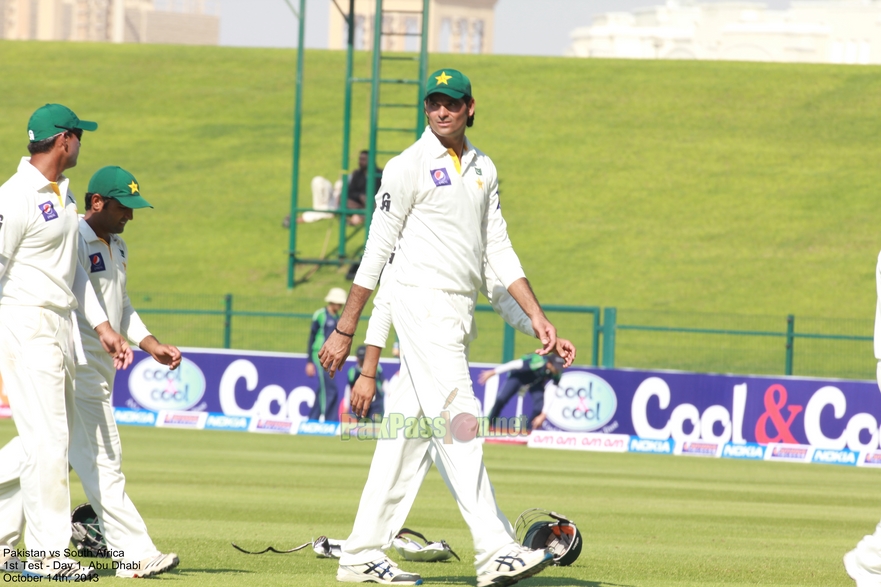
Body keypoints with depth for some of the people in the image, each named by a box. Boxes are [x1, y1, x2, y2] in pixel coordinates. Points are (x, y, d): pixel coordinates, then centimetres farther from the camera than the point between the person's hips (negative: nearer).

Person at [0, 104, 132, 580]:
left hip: (62, 328, 10)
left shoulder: (63, 194, 15)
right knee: (47, 441, -10)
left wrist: (101, 326, 15)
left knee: (52, 441, 10)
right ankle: (47, 553, -8)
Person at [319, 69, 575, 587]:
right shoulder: (409, 167, -6)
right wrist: (345, 330, -6)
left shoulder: (483, 169, 15)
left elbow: (499, 248, 16)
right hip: (424, 305, -7)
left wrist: (536, 314, 6)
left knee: (412, 430, 8)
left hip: (461, 312, 7)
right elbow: (377, 251, -6)